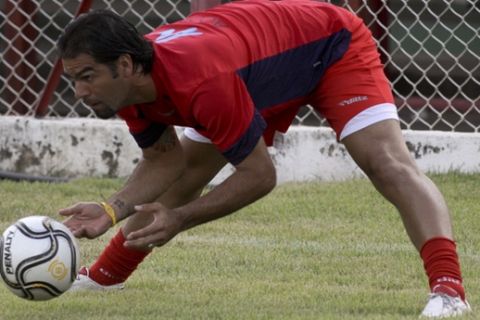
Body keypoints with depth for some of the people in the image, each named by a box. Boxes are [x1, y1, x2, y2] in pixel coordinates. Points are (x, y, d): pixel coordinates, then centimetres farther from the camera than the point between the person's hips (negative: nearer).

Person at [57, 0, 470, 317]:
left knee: (389, 165, -28)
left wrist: (180, 220, -32)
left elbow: (259, 176, -33)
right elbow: (164, 161, -6)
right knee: (184, 175, 14)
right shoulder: (128, 82, -19)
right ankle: (104, 277, 31)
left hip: (334, 48, -8)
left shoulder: (199, 82, -43)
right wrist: (113, 210, -23)